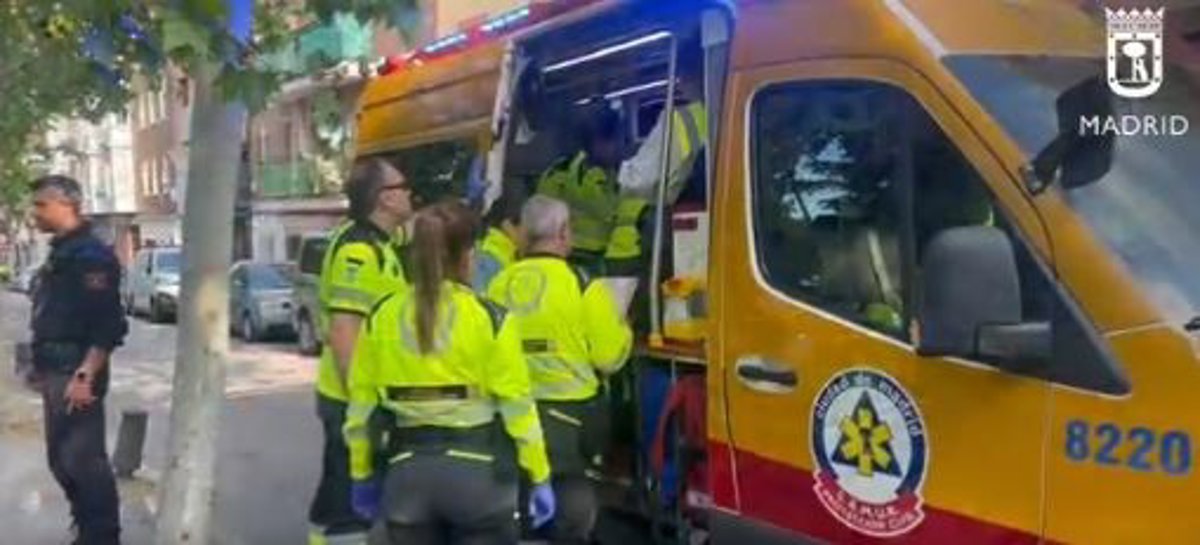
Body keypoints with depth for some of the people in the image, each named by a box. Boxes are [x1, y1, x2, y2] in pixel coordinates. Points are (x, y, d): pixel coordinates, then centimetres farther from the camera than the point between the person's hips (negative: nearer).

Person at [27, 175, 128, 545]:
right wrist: (44, 367, 19)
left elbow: (108, 325, -22)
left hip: (76, 373, -10)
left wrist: (85, 375, -26)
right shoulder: (60, 252, 16)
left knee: (84, 459, -7)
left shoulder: (90, 255, -15)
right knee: (61, 459, 15)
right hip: (55, 372, 10)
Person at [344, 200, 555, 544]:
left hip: (408, 469, 3)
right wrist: (540, 476, 0)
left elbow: (361, 406, 5)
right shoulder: (489, 317, -9)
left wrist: (362, 474, 17)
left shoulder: (381, 317, 1)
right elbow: (516, 405, -8)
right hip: (477, 467, -3)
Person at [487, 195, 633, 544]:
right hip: (568, 411, -4)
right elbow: (610, 357, -7)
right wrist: (621, 329, 13)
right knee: (573, 506, 4)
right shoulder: (583, 285, -9)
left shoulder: (500, 285, 2)